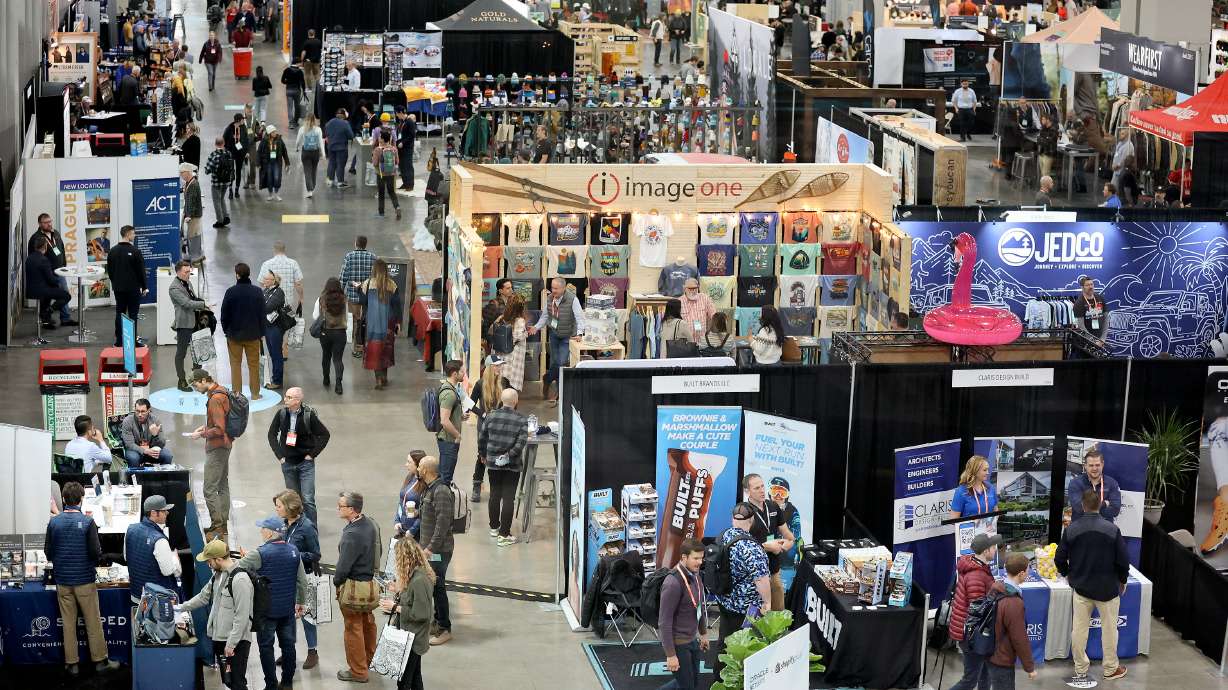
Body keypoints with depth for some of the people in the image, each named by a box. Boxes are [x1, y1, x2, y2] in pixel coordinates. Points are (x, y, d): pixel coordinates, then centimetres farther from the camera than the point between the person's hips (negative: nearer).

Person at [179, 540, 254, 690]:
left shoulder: (240, 579, -21)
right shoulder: (218, 575, 9)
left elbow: (242, 616, -22)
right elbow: (204, 596, 23)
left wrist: (231, 644, -20)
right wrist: (181, 608, 20)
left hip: (237, 642, -9)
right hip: (219, 638, 9)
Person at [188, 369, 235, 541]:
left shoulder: (215, 399, -21)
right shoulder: (222, 393, 10)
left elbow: (219, 430, -24)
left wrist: (202, 434, -14)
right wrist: (206, 426, 11)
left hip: (216, 448, -11)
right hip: (225, 445, 11)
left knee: (209, 489, -8)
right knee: (223, 486, 15)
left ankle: (217, 526, -8)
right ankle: (223, 525, 22)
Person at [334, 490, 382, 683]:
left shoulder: (352, 535, -29)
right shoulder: (370, 524, -3)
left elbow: (343, 567, -25)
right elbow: (377, 552, 9)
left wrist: (336, 582, -6)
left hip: (354, 587, -9)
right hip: (370, 580, 9)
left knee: (353, 628, 6)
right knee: (367, 622, 24)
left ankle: (358, 671, 17)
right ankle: (369, 660, 42)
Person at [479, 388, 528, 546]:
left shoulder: (491, 417, -4)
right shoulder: (521, 420, -11)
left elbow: (481, 438, 3)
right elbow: (521, 443, -19)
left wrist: (483, 454, 19)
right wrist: (509, 456, -10)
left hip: (493, 462, 3)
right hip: (513, 465, -3)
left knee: (495, 494, 18)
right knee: (508, 498, 1)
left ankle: (494, 527, 32)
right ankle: (504, 534, 0)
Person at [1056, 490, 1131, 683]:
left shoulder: (1071, 529, -8)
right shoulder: (1112, 530, -14)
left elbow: (1059, 559, -3)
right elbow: (1123, 560, -11)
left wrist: (1068, 575, 17)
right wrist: (1122, 581, 7)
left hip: (1081, 587, 2)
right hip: (1107, 588, -2)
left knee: (1079, 628, 11)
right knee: (1109, 628, 11)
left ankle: (1080, 669, 19)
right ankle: (1111, 669, 21)